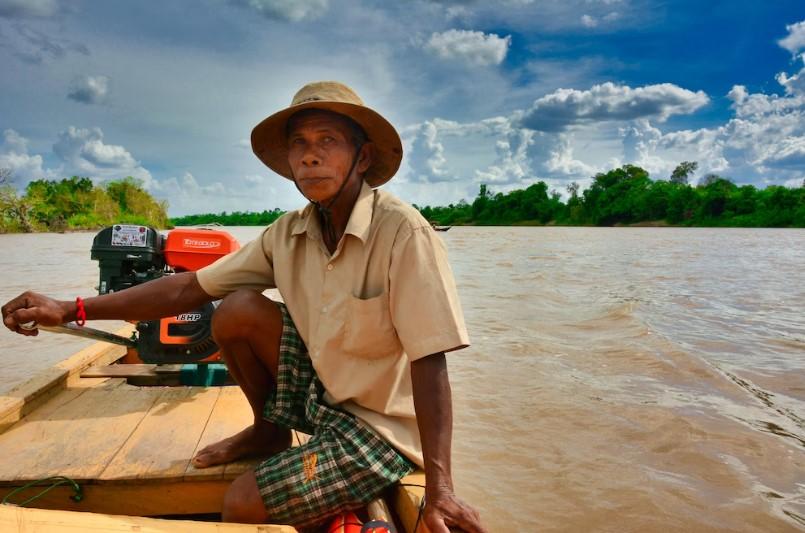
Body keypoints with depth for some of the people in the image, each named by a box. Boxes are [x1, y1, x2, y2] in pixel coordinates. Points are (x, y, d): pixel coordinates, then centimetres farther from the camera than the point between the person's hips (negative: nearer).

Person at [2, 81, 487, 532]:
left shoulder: (402, 231, -24)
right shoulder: (289, 234, -4)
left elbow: (429, 363, -26)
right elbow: (189, 288, -2)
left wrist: (439, 490, -28)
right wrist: (70, 310, -8)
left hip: (381, 427, -5)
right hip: (322, 390, 6)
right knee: (238, 310, -6)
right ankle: (270, 431, 15)